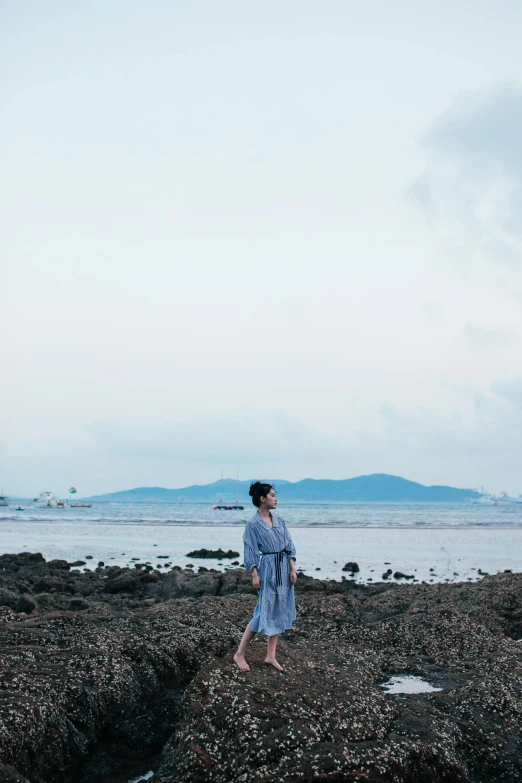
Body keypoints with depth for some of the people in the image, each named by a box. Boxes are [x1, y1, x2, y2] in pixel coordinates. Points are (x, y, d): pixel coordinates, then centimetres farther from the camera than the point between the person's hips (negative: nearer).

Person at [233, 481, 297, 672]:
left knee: (279, 611, 8)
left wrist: (293, 569, 3)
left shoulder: (279, 520, 8)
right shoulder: (253, 524, -9)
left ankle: (270, 656, 17)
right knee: (264, 612, -6)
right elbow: (250, 552, -9)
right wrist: (255, 575, -13)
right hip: (267, 569, -6)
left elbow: (289, 545, 9)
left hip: (283, 568, 6)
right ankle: (240, 654, 6)